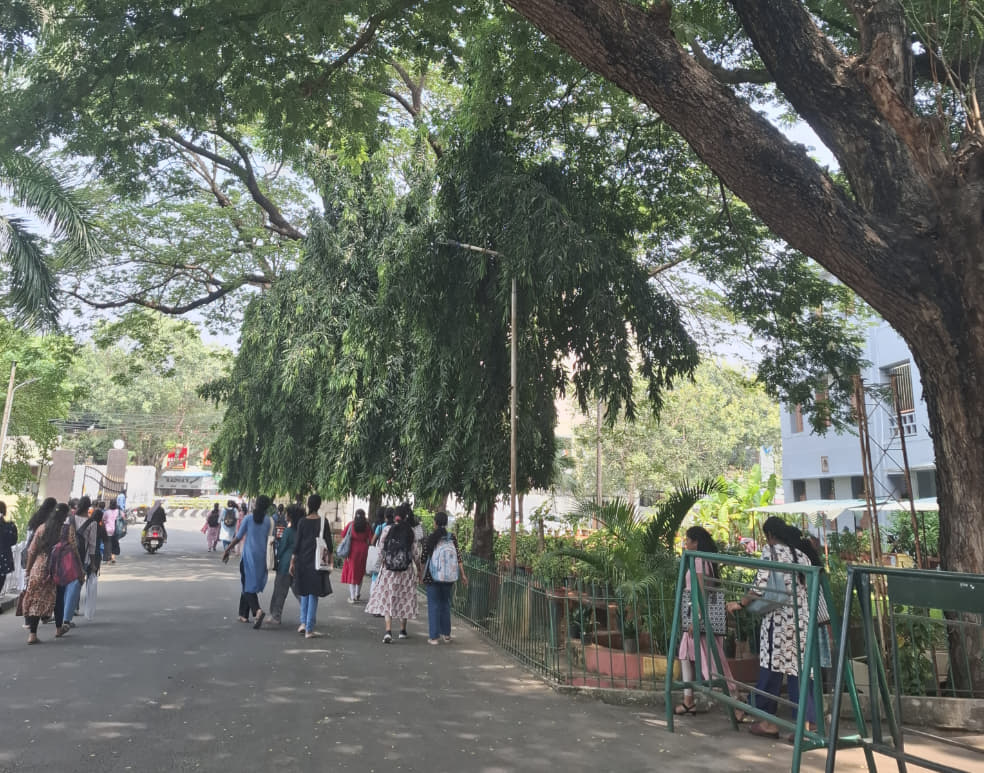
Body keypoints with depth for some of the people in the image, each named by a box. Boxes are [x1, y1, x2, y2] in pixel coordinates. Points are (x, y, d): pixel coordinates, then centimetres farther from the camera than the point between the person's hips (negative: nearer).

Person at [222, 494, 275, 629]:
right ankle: (244, 614, 22)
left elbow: (238, 538, -3)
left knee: (248, 586, -1)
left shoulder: (248, 519, -6)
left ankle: (257, 610, -24)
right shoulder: (269, 520, 1)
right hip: (262, 557, 3)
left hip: (249, 556, -3)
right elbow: (270, 539, 2)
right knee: (248, 585, 17)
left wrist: (227, 550, 9)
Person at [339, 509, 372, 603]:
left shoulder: (351, 525, -4)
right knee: (360, 571, 16)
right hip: (363, 549, 1)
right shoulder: (366, 526, -5)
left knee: (352, 571, 4)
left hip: (352, 550, -1)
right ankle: (357, 594, 25)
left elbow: (343, 535, 1)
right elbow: (371, 538, -5)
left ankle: (352, 597, 1)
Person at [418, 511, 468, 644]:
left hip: (432, 576, -3)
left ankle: (434, 637, 6)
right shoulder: (452, 538, -2)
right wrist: (462, 575, 4)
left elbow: (423, 559, -3)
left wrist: (423, 574, 12)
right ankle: (446, 634, 24)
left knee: (433, 605, 5)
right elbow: (458, 557, -2)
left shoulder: (429, 539, -7)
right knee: (445, 604, 17)